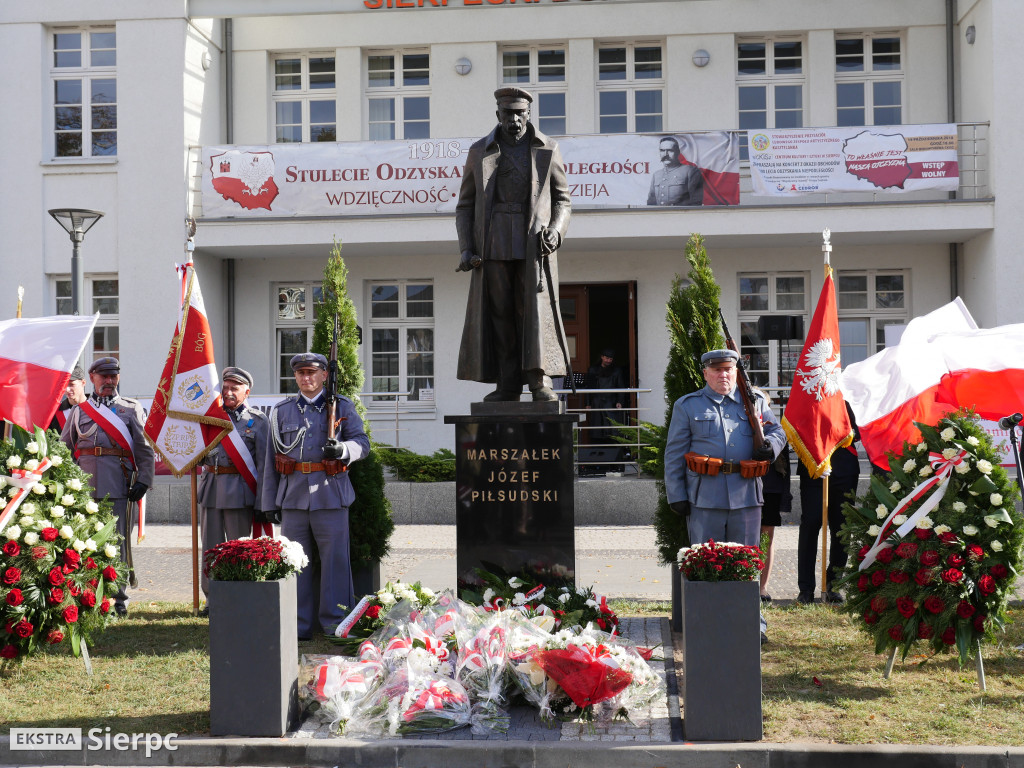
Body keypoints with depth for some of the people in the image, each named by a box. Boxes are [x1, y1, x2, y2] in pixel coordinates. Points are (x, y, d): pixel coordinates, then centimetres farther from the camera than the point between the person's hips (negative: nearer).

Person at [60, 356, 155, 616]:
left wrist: (143, 481, -5)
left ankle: (118, 599, 6)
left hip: (118, 485, -2)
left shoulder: (132, 409, 10)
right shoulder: (79, 411, 15)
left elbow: (145, 449, 6)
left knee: (118, 542, -1)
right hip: (84, 485, 2)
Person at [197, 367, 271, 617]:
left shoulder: (258, 420, 1)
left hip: (239, 491, -4)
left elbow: (263, 463, -3)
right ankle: (213, 599, 15)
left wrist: (261, 501, -8)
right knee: (211, 547, 7)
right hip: (210, 488, 4)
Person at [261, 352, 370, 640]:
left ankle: (335, 623, 7)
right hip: (293, 495, 2)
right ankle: (301, 624, 13)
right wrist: (269, 503, 8)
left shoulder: (343, 406, 8)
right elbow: (272, 458, 12)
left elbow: (362, 442, 2)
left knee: (335, 559, -2)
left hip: (331, 494, -2)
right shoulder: (282, 411, 13)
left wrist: (342, 449, -21)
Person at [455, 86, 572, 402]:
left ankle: (540, 380, -8)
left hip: (534, 245, -1)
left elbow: (562, 198, 13)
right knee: (499, 311, -1)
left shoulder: (547, 150, 7)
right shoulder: (479, 152, 9)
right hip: (493, 246, 1)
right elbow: (465, 205, 11)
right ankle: (508, 386, 2)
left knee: (536, 308, -10)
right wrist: (466, 249, -1)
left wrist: (556, 231, -6)